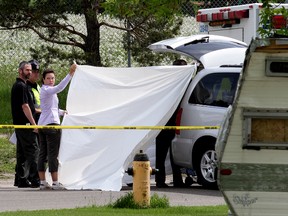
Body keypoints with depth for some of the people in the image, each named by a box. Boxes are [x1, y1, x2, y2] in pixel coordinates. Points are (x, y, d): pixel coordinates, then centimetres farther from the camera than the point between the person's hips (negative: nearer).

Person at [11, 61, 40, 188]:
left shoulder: (17, 85, 18)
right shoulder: (21, 86, -14)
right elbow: (25, 106, -19)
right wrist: (33, 123, -18)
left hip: (19, 124, 11)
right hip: (25, 124, -11)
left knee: (22, 152, 12)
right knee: (33, 151, -11)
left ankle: (20, 179, 13)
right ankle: (34, 180, -13)